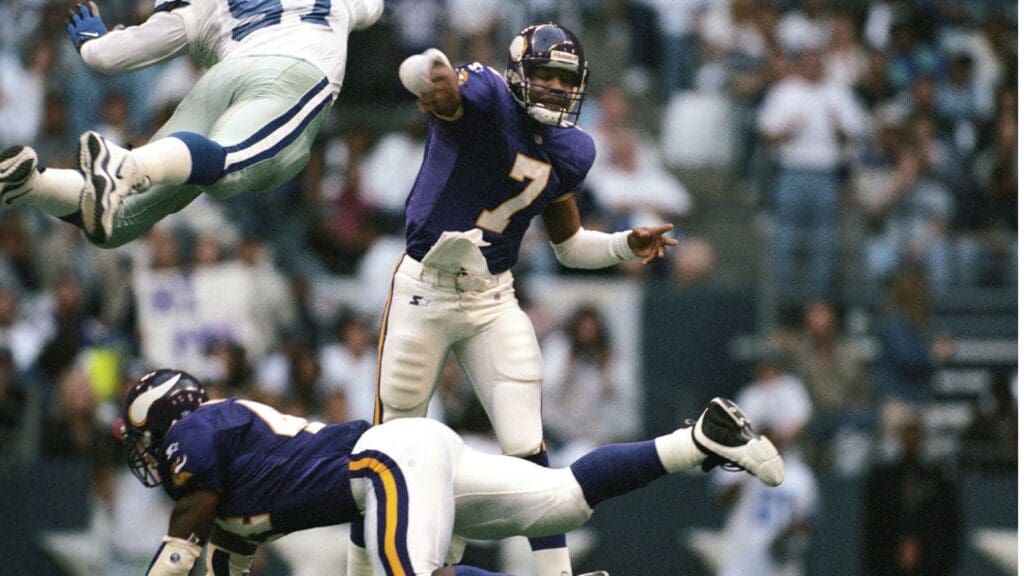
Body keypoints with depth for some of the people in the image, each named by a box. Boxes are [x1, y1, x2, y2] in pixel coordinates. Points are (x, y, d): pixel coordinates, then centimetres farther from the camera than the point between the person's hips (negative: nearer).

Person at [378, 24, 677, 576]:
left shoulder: (569, 153, 5)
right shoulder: (485, 98, -14)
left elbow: (568, 244, 19)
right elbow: (418, 72, -38)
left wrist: (627, 245, 1)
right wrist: (436, 74, -63)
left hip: (493, 300, 5)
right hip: (424, 288, -5)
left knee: (526, 447, -2)